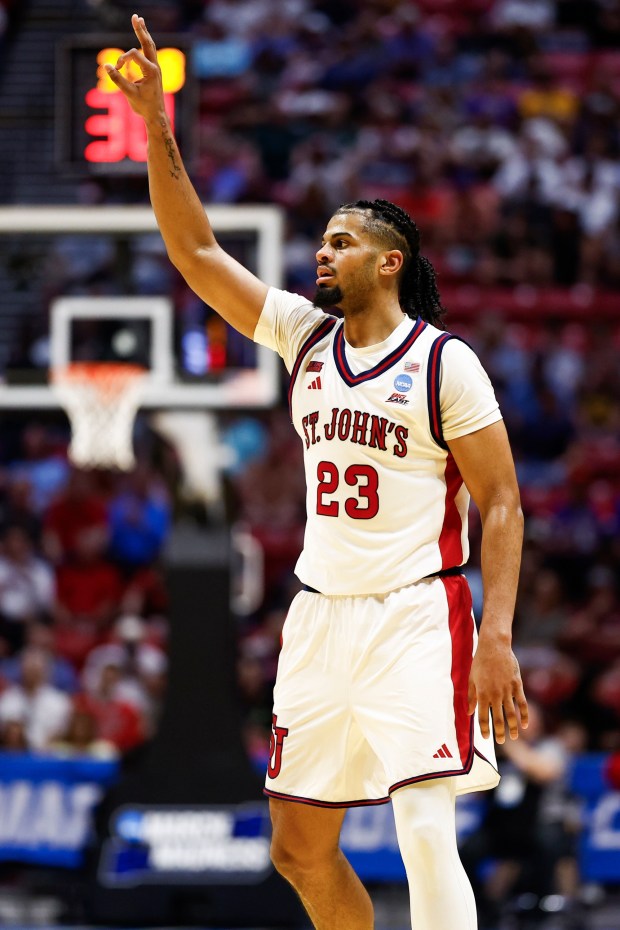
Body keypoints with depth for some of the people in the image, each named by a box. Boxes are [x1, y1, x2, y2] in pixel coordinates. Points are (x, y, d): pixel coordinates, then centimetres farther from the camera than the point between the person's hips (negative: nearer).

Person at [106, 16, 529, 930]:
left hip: (417, 616, -7)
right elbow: (195, 249, 8)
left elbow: (502, 503, -8)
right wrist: (157, 127, -2)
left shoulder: (444, 362, -6)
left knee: (427, 840, -19)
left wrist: (498, 637, -18)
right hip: (321, 612, 7)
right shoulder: (306, 336, 10)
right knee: (300, 849, 8)